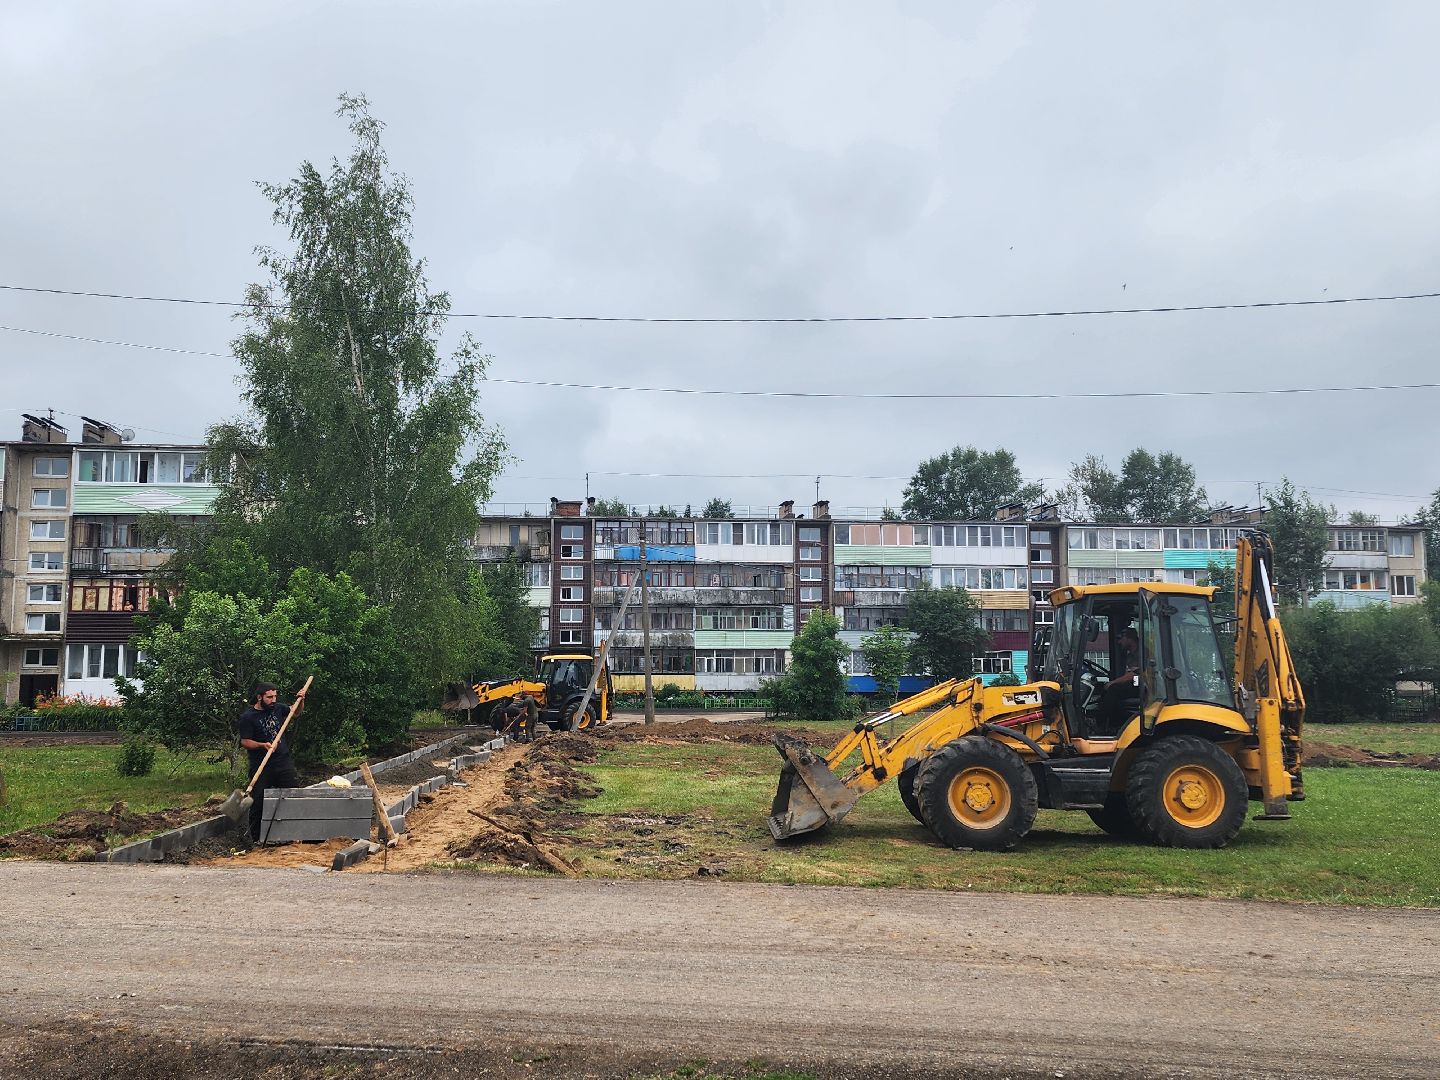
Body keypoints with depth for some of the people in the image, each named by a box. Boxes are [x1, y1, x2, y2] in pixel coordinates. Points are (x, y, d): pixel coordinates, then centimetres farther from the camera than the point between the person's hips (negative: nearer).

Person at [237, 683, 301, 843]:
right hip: (262, 767, -4)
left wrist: (301, 700, 4)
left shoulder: (277, 708, 9)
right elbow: (245, 741, -6)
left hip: (284, 762, 4)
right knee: (258, 802, -1)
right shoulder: (247, 717, -5)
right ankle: (256, 837, 12)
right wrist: (262, 745, -21)